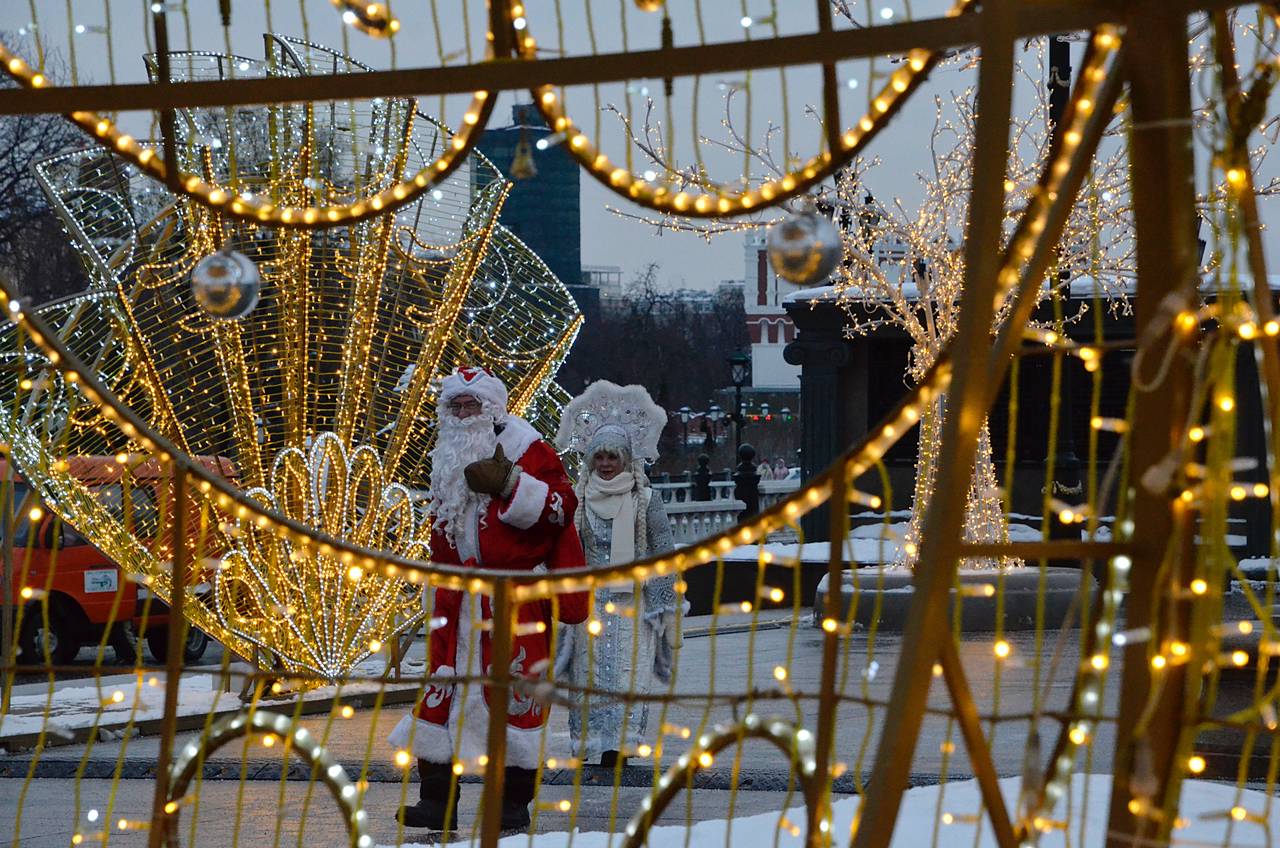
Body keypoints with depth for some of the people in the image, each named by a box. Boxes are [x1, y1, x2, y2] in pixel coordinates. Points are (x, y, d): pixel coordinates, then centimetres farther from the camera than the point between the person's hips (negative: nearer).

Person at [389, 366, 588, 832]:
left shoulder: (526, 448, -4)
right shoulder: (447, 457, 17)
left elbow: (562, 504, -14)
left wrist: (509, 485, -23)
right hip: (457, 597, 6)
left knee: (515, 690, -2)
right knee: (441, 689, 2)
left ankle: (515, 800, 5)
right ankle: (436, 797, 6)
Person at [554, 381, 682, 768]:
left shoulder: (646, 501, 1)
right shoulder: (578, 500, 7)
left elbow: (663, 554, 2)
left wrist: (664, 606, -1)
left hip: (632, 601, -2)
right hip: (588, 601, 2)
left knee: (628, 670, -8)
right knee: (589, 670, 0)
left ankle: (619, 742, -8)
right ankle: (590, 740, 6)